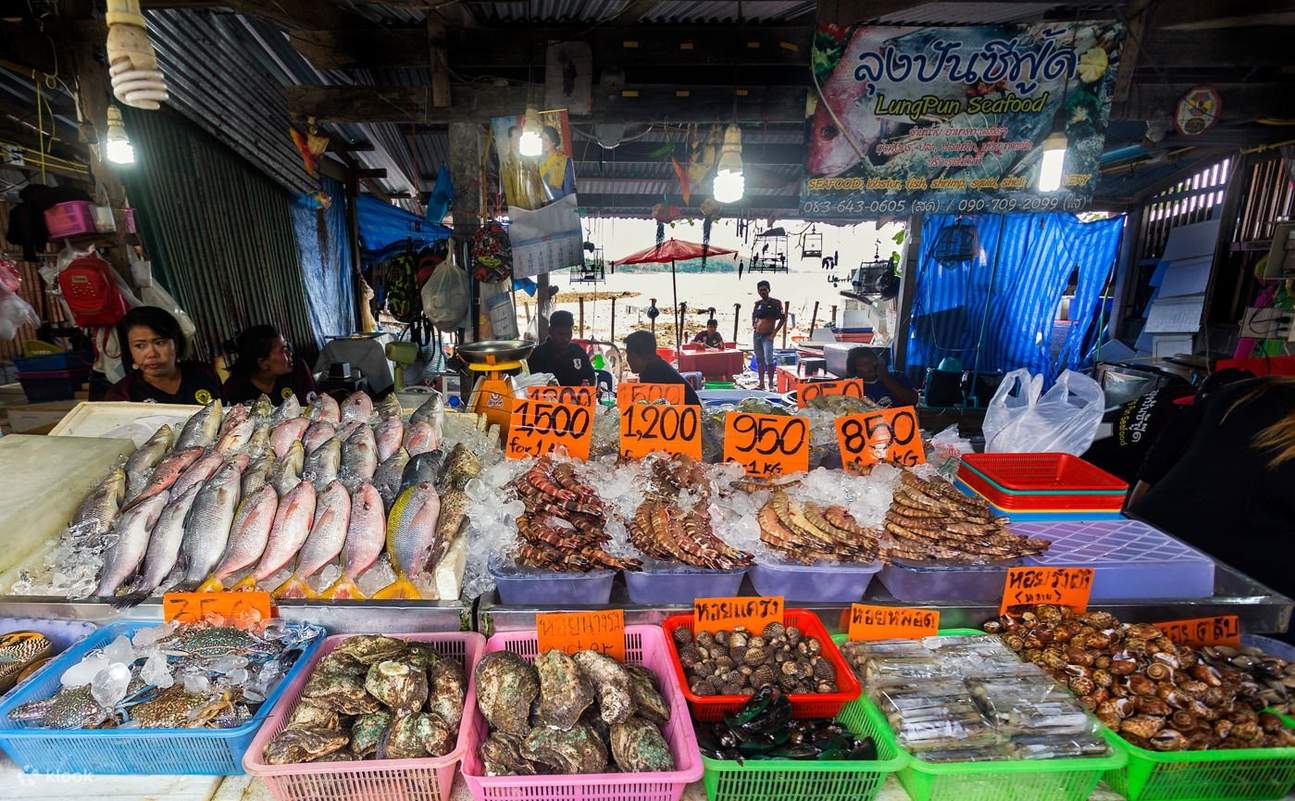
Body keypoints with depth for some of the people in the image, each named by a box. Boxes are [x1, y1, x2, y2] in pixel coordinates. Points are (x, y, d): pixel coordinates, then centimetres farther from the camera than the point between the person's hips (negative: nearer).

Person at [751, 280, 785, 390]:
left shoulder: (775, 303, -4)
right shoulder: (757, 304, 12)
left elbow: (783, 318, -4)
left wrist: (774, 332, -8)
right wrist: (753, 326, 10)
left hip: (767, 336, -6)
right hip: (756, 335, 6)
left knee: (769, 360, -13)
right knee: (759, 360, 9)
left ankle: (771, 383, -1)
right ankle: (761, 384, 15)